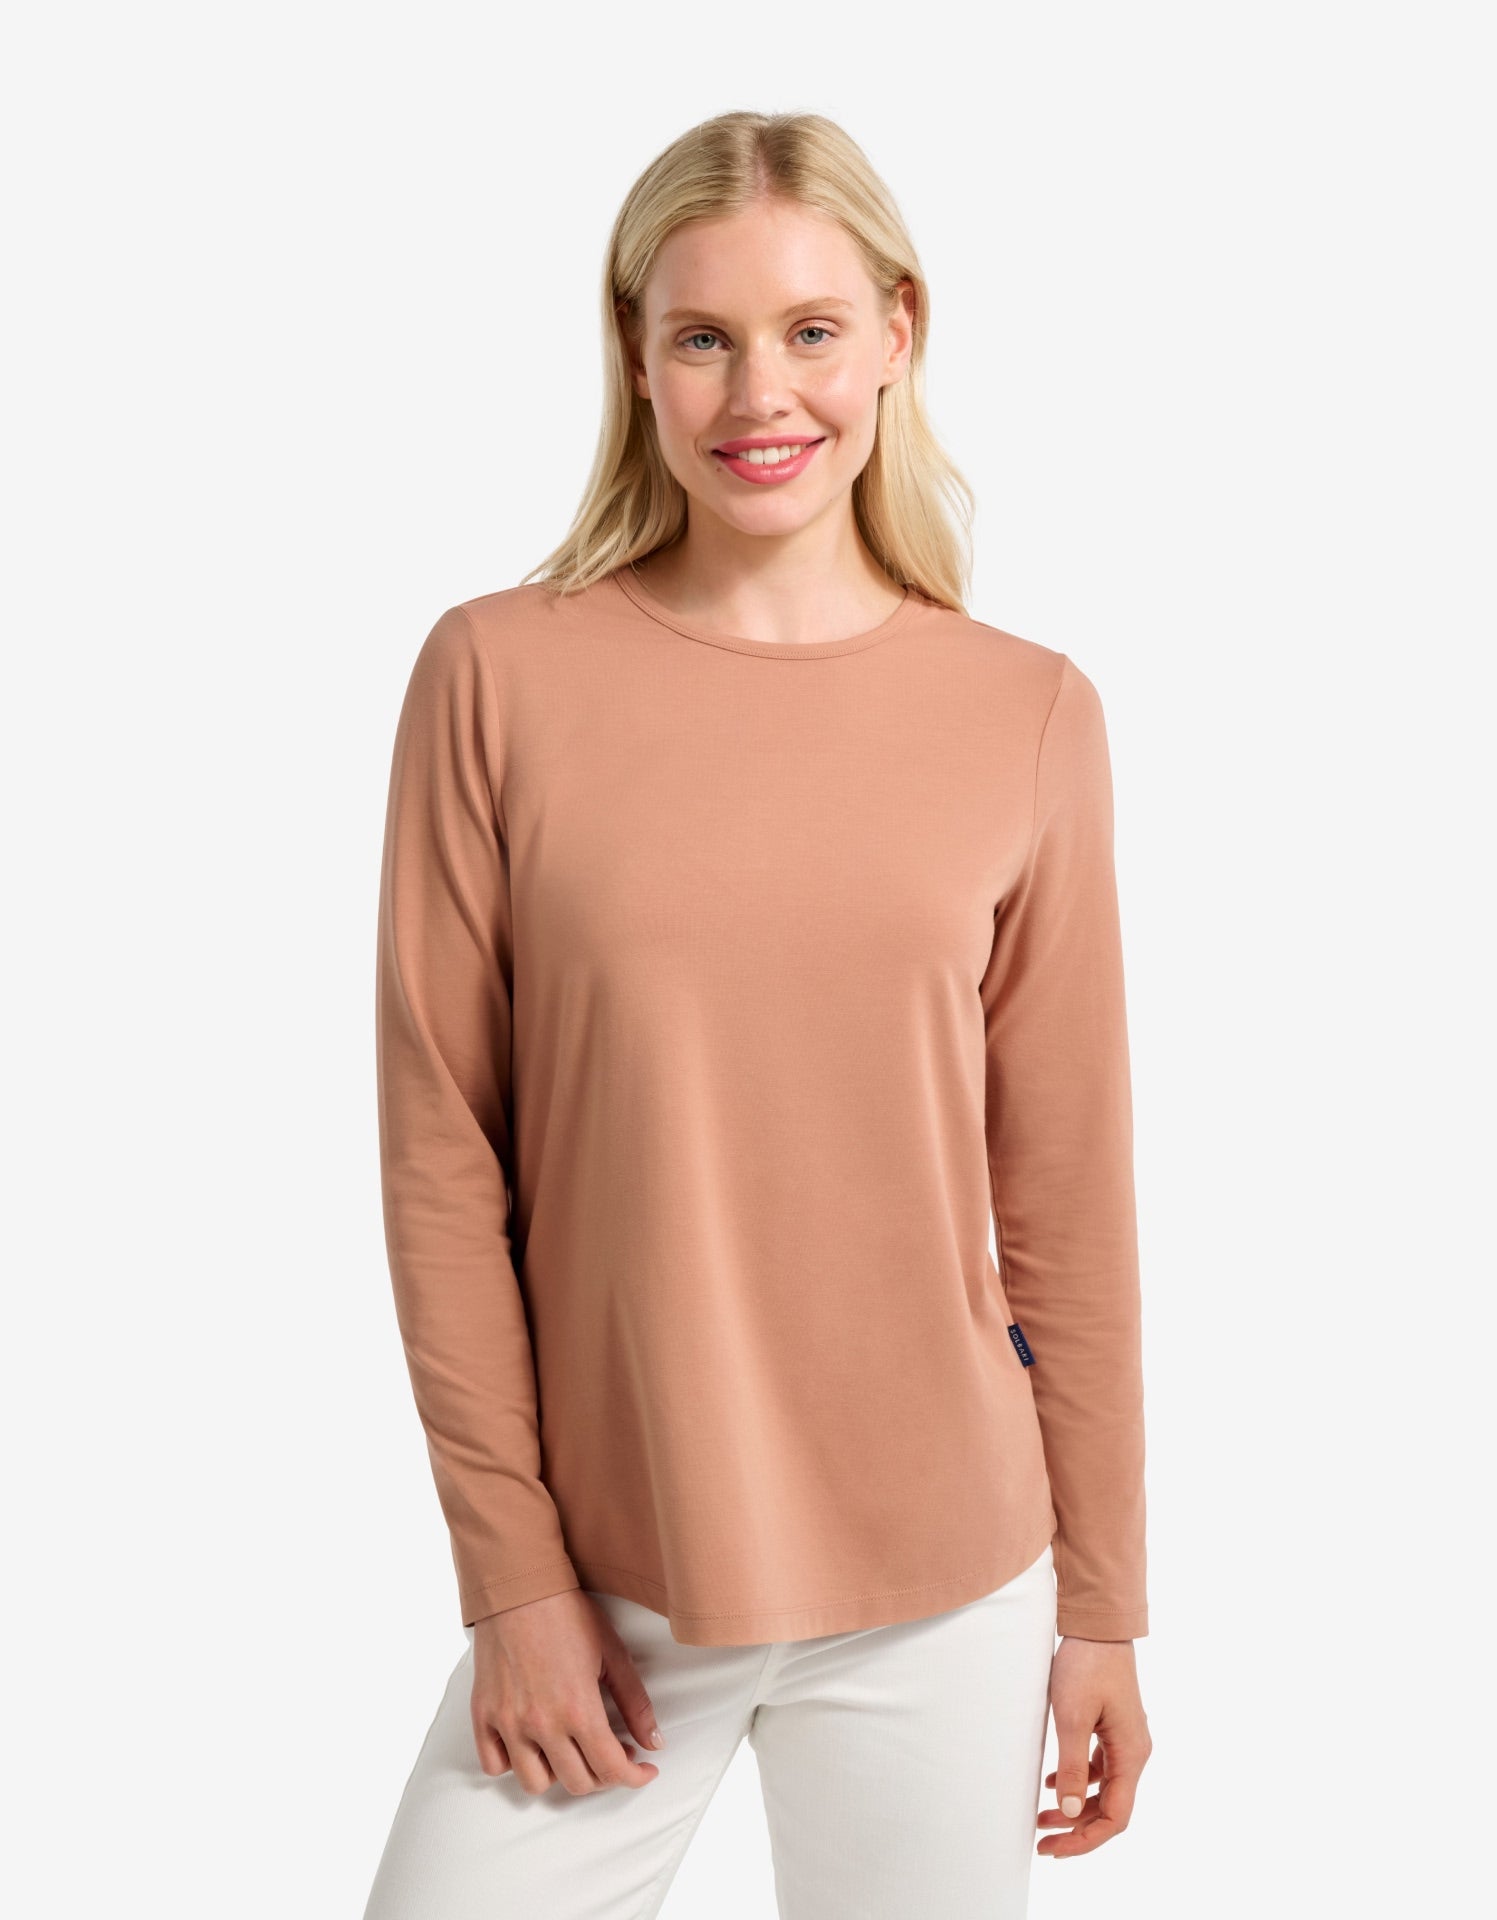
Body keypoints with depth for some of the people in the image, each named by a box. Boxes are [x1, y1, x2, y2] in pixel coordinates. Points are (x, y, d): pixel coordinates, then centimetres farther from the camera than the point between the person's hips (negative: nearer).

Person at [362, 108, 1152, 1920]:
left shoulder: (1031, 715, -3)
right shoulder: (497, 675, -6)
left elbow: (1066, 1198, 1)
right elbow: (440, 1154, -4)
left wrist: (1102, 1605, 5)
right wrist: (511, 1569, -4)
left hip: (946, 1587, 1)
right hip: (607, 1581, 0)